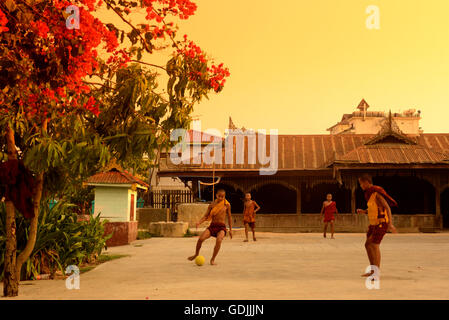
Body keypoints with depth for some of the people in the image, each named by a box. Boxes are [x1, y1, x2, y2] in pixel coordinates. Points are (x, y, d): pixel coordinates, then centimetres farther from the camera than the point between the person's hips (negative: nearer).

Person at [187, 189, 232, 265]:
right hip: (212, 226, 2)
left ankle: (212, 259, -14)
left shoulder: (227, 205, 4)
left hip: (221, 227, -2)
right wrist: (199, 222, -14)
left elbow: (229, 218, 12)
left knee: (219, 240, -33)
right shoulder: (212, 205, 7)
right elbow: (206, 216, 4)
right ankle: (196, 254, 9)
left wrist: (230, 230, 10)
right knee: (200, 238, -20)